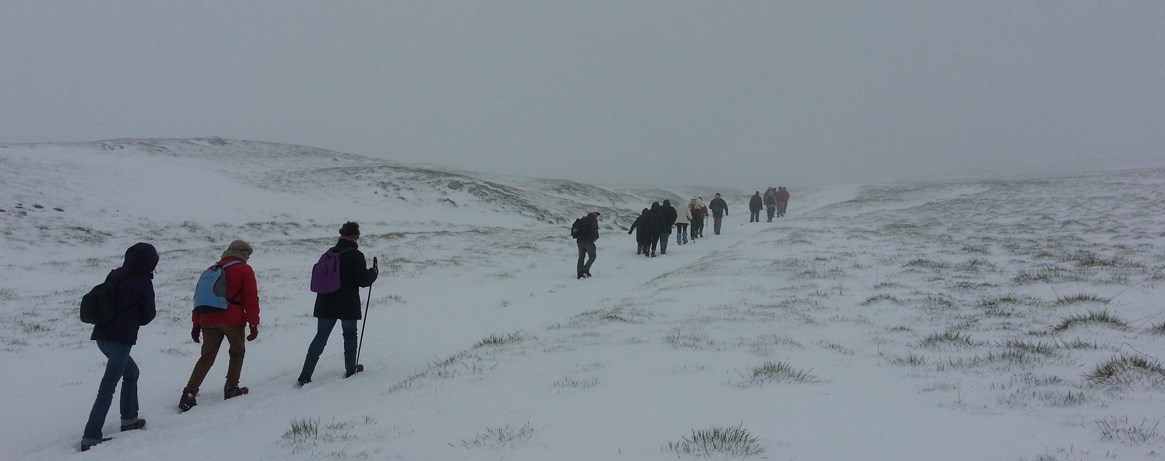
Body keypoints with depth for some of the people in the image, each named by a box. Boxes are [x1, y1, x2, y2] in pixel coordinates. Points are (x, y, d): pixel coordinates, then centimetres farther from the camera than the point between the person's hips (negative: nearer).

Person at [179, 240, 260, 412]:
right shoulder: (244, 270, 1)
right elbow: (251, 299, -5)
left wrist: (196, 324, 20)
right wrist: (254, 325, -3)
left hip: (209, 320, 5)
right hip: (233, 320, -5)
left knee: (207, 357, 9)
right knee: (237, 352, 17)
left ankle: (189, 394, -2)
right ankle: (231, 388, 15)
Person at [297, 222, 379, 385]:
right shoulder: (356, 255, -13)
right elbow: (363, 280, -14)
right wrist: (374, 272, 5)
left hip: (325, 304, 5)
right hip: (348, 305, -5)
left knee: (320, 337, 7)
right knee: (350, 335, 14)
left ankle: (305, 375, 1)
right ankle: (351, 369, 25)